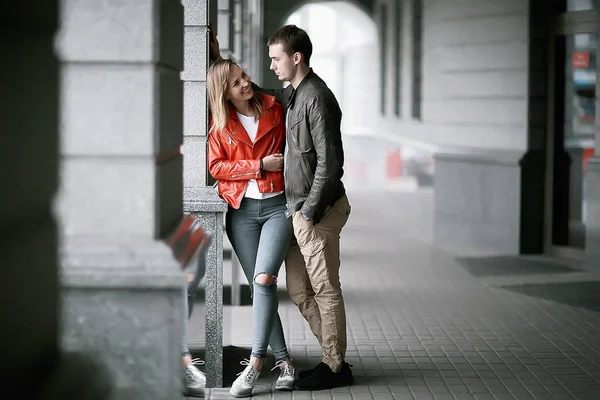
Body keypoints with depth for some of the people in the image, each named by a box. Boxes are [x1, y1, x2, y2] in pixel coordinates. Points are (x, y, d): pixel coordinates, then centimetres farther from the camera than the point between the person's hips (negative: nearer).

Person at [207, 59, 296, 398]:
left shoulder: (275, 109, 4)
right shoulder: (219, 124, 3)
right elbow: (217, 166, -3)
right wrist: (260, 165, -10)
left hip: (278, 205, -1)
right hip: (242, 210, 2)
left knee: (264, 278, -18)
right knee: (260, 285, 0)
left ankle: (256, 361, -16)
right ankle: (284, 360, 8)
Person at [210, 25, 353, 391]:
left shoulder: (317, 98, -17)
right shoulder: (295, 94, 12)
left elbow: (329, 162, -21)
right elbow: (260, 95, 31)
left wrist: (309, 213, -19)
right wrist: (221, 61, 23)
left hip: (319, 209, -10)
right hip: (302, 209, 10)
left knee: (325, 290, -1)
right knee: (299, 289, 13)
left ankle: (335, 368, 8)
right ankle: (335, 358, 21)